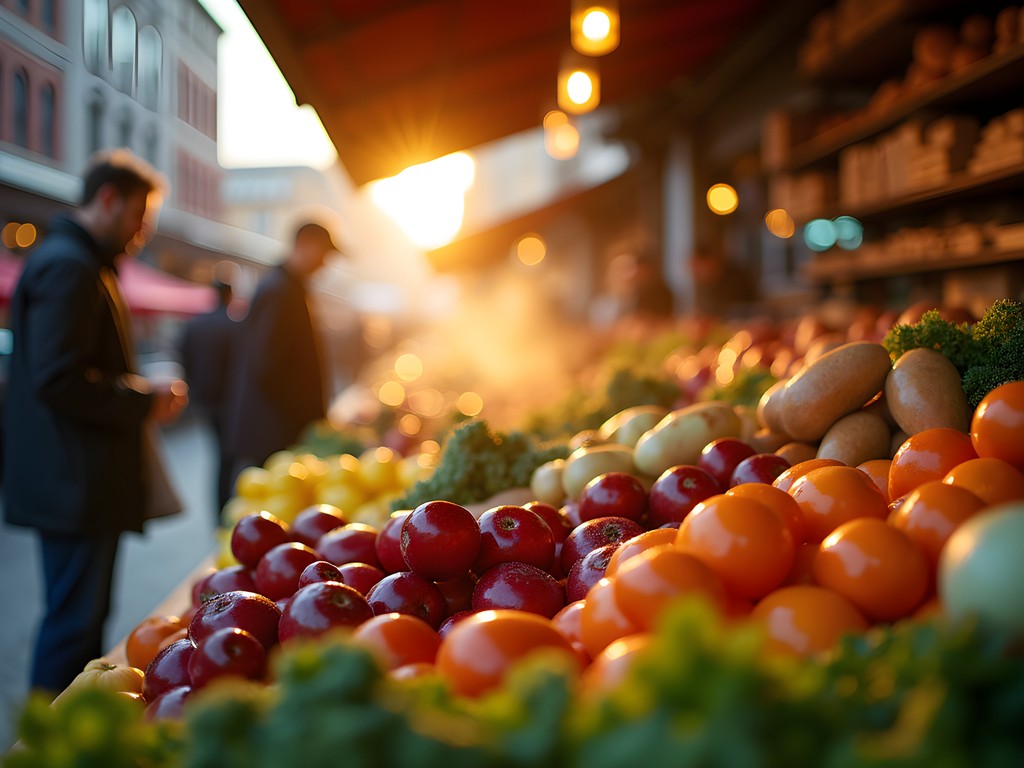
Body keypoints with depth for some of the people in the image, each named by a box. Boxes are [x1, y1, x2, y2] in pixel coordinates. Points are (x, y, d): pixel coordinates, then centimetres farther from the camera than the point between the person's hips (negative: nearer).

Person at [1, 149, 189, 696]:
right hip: (76, 486, -11)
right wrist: (146, 401, -15)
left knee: (83, 614, 17)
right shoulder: (70, 266, -16)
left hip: (79, 482, 11)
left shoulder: (80, 262, 18)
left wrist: (142, 392, 11)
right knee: (74, 621, -3)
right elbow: (58, 379, -25)